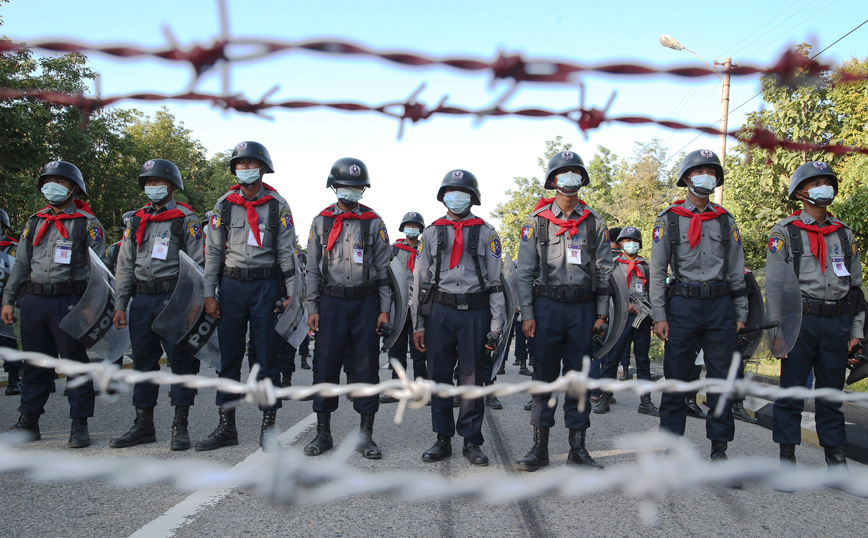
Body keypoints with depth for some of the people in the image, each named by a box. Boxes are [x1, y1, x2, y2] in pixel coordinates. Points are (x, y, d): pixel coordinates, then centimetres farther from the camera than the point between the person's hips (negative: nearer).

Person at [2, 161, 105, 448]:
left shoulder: (87, 224, 0)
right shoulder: (35, 222, 15)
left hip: (69, 303, -5)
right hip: (34, 302, 5)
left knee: (76, 362, 0)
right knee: (35, 364, 12)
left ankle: (79, 425, 8)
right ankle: (28, 422, 22)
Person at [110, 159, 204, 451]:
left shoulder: (186, 219, 1)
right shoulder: (135, 221, 16)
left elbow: (197, 265, -3)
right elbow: (125, 266, 15)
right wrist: (120, 304, 7)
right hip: (141, 300, 5)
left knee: (181, 359, -3)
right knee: (143, 361, 10)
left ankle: (180, 426, 5)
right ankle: (143, 425, 20)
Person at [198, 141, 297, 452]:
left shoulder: (277, 206, 3)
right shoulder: (224, 205, 8)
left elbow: (287, 252, 2)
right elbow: (213, 252, 8)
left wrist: (291, 293, -5)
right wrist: (209, 294, 3)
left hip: (266, 286, -2)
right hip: (231, 285, 2)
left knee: (267, 358, 1)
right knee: (229, 358, 7)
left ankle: (268, 428, 11)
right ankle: (226, 427, 17)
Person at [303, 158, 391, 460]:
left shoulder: (374, 223, 5)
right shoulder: (321, 221, 9)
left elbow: (383, 269, 5)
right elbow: (313, 268, 9)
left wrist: (385, 309, -1)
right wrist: (313, 307, 3)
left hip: (366, 302, -1)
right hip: (332, 302, 1)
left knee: (366, 367, 2)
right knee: (326, 366, 3)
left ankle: (365, 436, 11)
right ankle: (323, 433, 15)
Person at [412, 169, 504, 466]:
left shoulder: (486, 233, 7)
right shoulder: (432, 232, 11)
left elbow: (496, 280, 4)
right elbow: (420, 279, 10)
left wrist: (496, 326, -3)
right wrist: (418, 324, 4)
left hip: (476, 311, -1)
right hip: (439, 311, 2)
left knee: (473, 379, 2)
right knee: (439, 377, 5)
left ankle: (471, 440, 15)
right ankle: (443, 439, 18)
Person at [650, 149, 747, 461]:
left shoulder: (726, 221, 12)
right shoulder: (669, 220, 4)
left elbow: (737, 271, 14)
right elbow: (657, 272, 1)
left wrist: (740, 314, 8)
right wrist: (659, 316, -6)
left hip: (720, 306, 2)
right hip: (682, 305, -2)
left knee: (721, 377, 4)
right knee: (676, 377, 1)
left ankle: (719, 446, 15)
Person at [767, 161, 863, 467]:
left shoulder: (844, 234, 14)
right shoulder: (785, 232, 0)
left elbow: (856, 285, 16)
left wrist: (856, 330, 11)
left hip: (837, 324, 4)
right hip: (800, 322, -4)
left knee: (832, 393, 10)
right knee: (791, 390, 0)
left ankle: (835, 458, 19)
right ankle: (787, 457, 9)